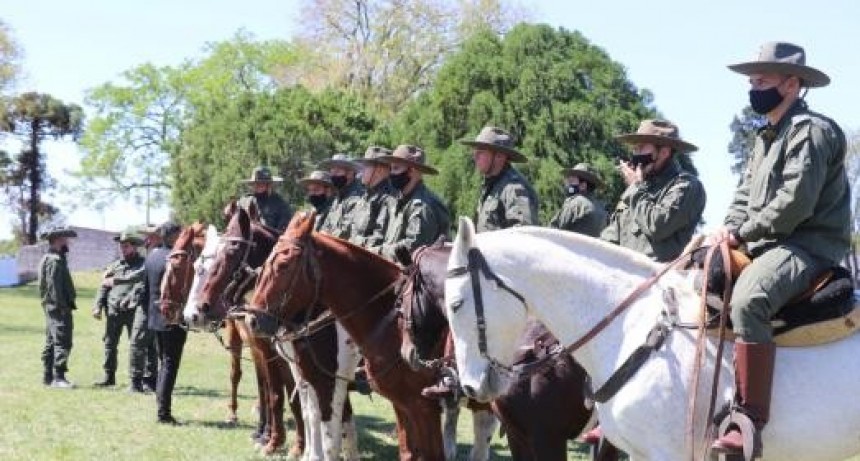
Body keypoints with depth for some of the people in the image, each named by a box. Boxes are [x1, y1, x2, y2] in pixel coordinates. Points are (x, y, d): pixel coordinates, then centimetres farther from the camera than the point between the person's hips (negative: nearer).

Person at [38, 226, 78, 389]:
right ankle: (58, 377, -13)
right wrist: (62, 307, -22)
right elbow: (54, 286, -21)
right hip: (59, 308, -11)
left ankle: (48, 376, 19)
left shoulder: (47, 259, 17)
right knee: (62, 343, -11)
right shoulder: (56, 261, -15)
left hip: (51, 308, 11)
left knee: (51, 343, 14)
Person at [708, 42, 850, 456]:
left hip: (809, 245, -11)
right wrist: (730, 227, 0)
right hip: (765, 244, 11)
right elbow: (745, 193, 20)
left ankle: (749, 421, -37)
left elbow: (794, 204, -20)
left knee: (746, 298, -36)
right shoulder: (766, 137, 20)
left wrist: (742, 233, -13)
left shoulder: (811, 130, -11)